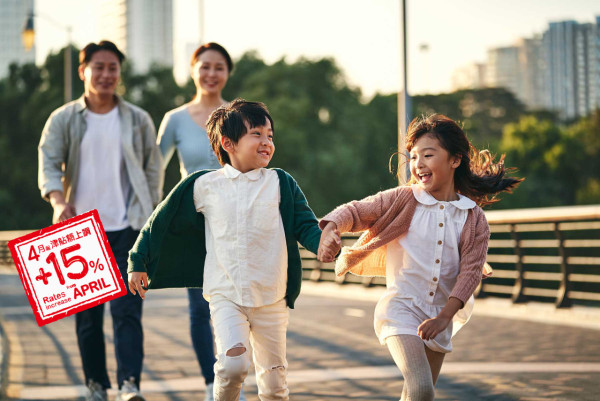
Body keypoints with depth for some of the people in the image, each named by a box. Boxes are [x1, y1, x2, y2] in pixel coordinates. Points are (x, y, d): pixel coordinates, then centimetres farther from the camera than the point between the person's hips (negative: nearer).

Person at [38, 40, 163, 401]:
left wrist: (151, 221, 5)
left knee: (127, 309, -12)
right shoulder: (63, 120, 5)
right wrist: (59, 202, -24)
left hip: (128, 227, -1)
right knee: (88, 314, 5)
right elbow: (49, 164, -5)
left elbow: (153, 172, 11)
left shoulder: (138, 120, 8)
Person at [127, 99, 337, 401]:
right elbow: (162, 222, 11)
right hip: (225, 295, -2)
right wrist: (138, 263, 14)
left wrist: (323, 243, -20)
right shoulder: (203, 186, 2)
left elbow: (304, 225, 3)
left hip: (271, 297, 2)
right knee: (233, 365, -22)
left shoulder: (280, 183, 5)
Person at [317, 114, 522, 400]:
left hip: (439, 316, 4)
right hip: (400, 308, -4)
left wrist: (444, 316, -15)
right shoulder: (402, 200, -2)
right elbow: (356, 211, 0)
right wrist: (330, 229, -23)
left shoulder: (474, 219, 2)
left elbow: (470, 270, -4)